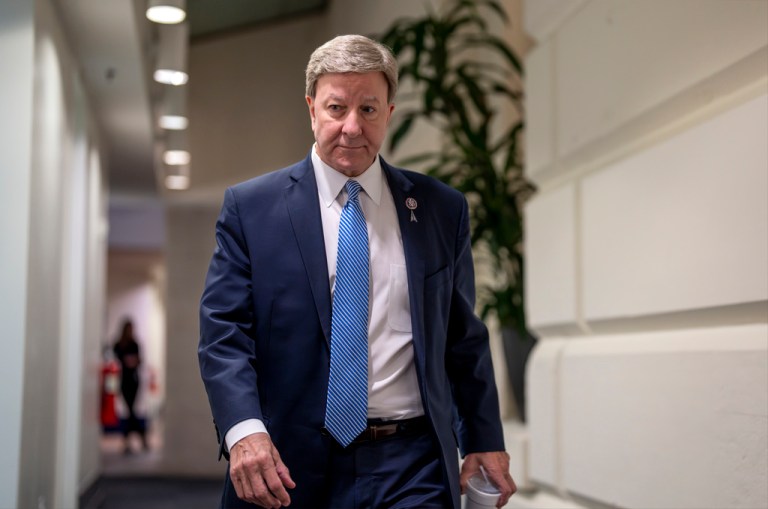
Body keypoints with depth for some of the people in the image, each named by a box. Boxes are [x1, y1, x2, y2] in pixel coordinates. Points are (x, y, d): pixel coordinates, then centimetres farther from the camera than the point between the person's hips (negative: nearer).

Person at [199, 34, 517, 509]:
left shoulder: (442, 209, 6)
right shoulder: (250, 207, 0)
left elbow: (465, 339, 10)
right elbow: (224, 332, -5)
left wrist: (485, 442, 8)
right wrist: (244, 430, -19)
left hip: (410, 467, 1)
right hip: (292, 469, -1)